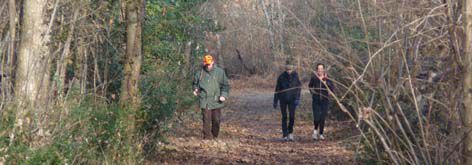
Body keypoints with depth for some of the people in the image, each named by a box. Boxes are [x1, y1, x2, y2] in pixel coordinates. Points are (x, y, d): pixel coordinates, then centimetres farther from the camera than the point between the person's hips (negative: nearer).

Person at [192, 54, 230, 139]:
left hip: (216, 101, 0)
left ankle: (214, 136, 24)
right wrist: (195, 89, 1)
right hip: (205, 101, 0)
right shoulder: (200, 73, 6)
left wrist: (224, 95, -8)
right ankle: (207, 136, 0)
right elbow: (195, 83, 21)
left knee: (216, 120, 6)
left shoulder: (220, 72, 2)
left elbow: (225, 85, 5)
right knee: (206, 119, -6)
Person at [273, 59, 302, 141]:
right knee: (284, 117, 3)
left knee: (292, 116, -8)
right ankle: (285, 135, 9)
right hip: (283, 99, 0)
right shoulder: (281, 77, -6)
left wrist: (297, 98, -10)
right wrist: (275, 101, 1)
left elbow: (299, 87, 1)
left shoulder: (295, 76, -4)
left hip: (292, 99, 0)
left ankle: (290, 132, 15)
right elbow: (277, 89, 0)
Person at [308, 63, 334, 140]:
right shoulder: (314, 78, -1)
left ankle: (321, 134, 18)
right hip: (316, 100, 0)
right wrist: (312, 91, 3)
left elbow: (331, 88, -9)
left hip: (325, 100, 0)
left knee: (323, 118, 3)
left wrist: (325, 83, -21)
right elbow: (310, 86, 18)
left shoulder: (327, 78, -2)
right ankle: (315, 130, 19)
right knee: (316, 118, -10)